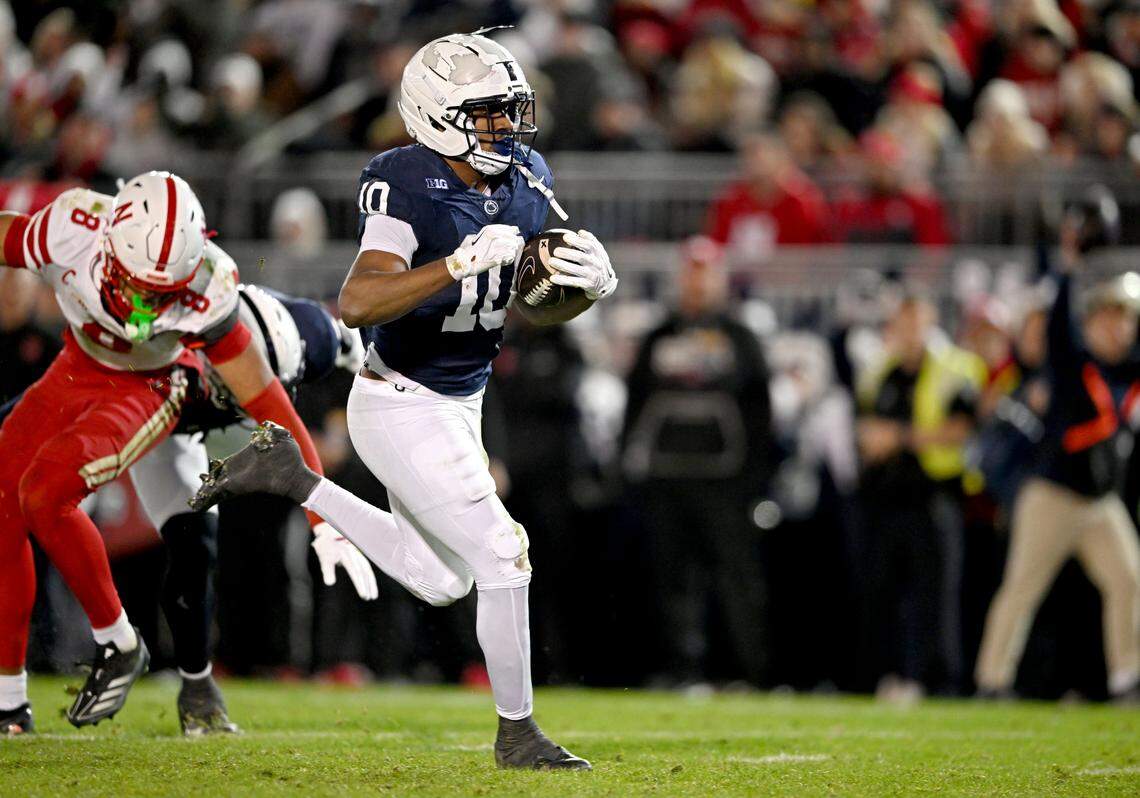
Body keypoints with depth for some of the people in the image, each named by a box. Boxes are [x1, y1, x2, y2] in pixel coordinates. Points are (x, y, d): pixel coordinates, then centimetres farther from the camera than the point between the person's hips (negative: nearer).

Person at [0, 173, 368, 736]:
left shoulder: (203, 295, -35)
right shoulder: (71, 231, -33)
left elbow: (265, 403, -27)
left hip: (148, 388, -4)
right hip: (78, 367, 4)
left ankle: (117, 643, -4)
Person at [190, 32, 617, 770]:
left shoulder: (525, 182, -2)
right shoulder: (409, 190, -24)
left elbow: (534, 306, 5)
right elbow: (357, 304, -36)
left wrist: (589, 287, -16)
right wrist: (458, 265, -44)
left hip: (457, 405, 9)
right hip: (404, 411, -9)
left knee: (439, 582, 20)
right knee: (503, 558, -9)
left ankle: (292, 478, 28)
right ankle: (518, 735, 7)